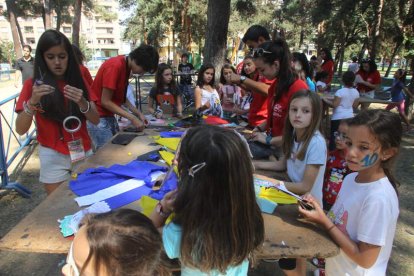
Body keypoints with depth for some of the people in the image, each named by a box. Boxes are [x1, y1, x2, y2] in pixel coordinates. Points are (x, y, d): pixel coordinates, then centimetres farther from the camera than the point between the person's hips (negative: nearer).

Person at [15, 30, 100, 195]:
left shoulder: (78, 81, 4)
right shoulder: (33, 85, -4)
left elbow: (95, 120, -4)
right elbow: (20, 129, -10)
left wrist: (82, 102, -22)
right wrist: (32, 102, -25)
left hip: (84, 152, 3)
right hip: (53, 156, -2)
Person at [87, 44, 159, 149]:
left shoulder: (126, 67, 6)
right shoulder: (115, 66, -21)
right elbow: (105, 101, -20)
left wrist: (138, 113, 4)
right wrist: (132, 118, -20)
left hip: (109, 116, 9)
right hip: (98, 118, -9)